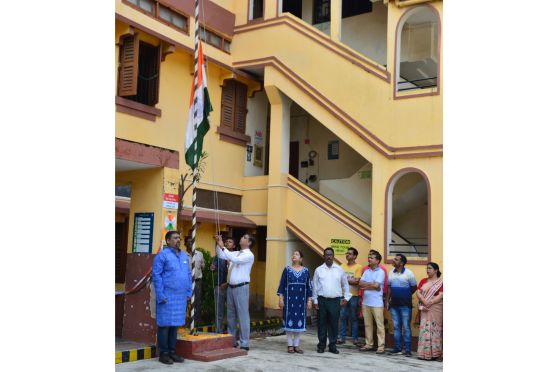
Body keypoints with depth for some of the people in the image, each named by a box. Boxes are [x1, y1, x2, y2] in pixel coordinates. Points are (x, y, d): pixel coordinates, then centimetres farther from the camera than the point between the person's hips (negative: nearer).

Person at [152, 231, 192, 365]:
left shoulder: (185, 256, 14)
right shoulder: (162, 255, -7)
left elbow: (189, 275, 18)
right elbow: (156, 275, -10)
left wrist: (189, 292, 11)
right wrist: (160, 296, -15)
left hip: (181, 297, 6)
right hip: (167, 297, -6)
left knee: (175, 324, 12)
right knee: (165, 325, 0)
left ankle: (172, 351, 21)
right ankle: (163, 353, 9)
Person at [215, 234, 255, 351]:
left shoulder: (249, 255, -8)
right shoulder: (236, 253, 15)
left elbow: (235, 259, -23)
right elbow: (221, 256, 11)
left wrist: (223, 247, -22)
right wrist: (218, 244, -3)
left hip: (241, 287, -8)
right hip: (231, 287, 8)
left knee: (242, 315, -5)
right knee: (230, 315, 12)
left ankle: (244, 343, -1)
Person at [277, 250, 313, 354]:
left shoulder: (306, 271, 6)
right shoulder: (287, 270, 3)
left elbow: (309, 286, 8)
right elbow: (282, 285, 2)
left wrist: (309, 300, 4)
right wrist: (281, 298, -5)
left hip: (301, 300, 2)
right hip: (289, 299, -1)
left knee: (299, 321, 4)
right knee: (289, 320, 0)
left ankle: (296, 345, 12)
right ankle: (290, 345, 9)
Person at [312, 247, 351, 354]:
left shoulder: (339, 270, 7)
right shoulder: (318, 270, 5)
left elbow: (345, 284, 15)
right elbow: (315, 286, 6)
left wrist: (346, 297, 9)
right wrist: (315, 301, 3)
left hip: (335, 301, 0)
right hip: (322, 300, 0)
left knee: (334, 324, 3)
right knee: (322, 323, 5)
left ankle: (333, 345, 13)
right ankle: (321, 345, 15)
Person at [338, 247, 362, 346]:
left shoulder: (358, 267, -4)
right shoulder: (342, 266, 10)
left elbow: (356, 281, -11)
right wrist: (350, 280, -8)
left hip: (353, 296, -3)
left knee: (353, 318, 3)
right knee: (343, 317, 5)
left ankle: (355, 338, 11)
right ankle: (342, 337, 11)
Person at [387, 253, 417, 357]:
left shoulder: (408, 273, -9)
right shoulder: (391, 273, 7)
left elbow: (414, 287, 0)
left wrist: (406, 296, 3)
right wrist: (388, 299, 10)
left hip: (405, 305, -5)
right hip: (394, 304, 5)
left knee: (406, 327, -1)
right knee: (396, 327, 9)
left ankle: (407, 350, 4)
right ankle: (397, 348, 15)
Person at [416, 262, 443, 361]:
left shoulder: (440, 282, -1)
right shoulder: (423, 281, 13)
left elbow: (441, 296, -11)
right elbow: (418, 292, 3)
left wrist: (430, 303, -19)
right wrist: (424, 302, -14)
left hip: (436, 309, -4)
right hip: (425, 310, 4)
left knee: (434, 329, -3)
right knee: (424, 329, 2)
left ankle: (435, 353, 0)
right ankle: (424, 353, 5)